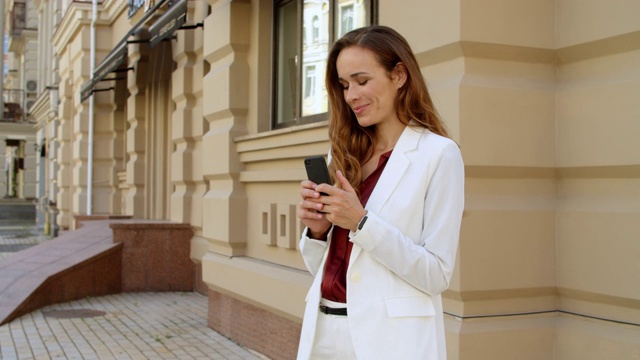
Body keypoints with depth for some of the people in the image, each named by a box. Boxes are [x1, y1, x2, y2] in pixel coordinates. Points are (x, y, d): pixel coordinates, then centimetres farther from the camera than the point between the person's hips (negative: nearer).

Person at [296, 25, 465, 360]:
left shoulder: (438, 153, -8)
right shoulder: (345, 153, 9)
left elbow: (437, 275, -12)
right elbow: (324, 267, 12)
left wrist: (362, 222, -19)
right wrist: (317, 229, -8)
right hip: (323, 331, 5)